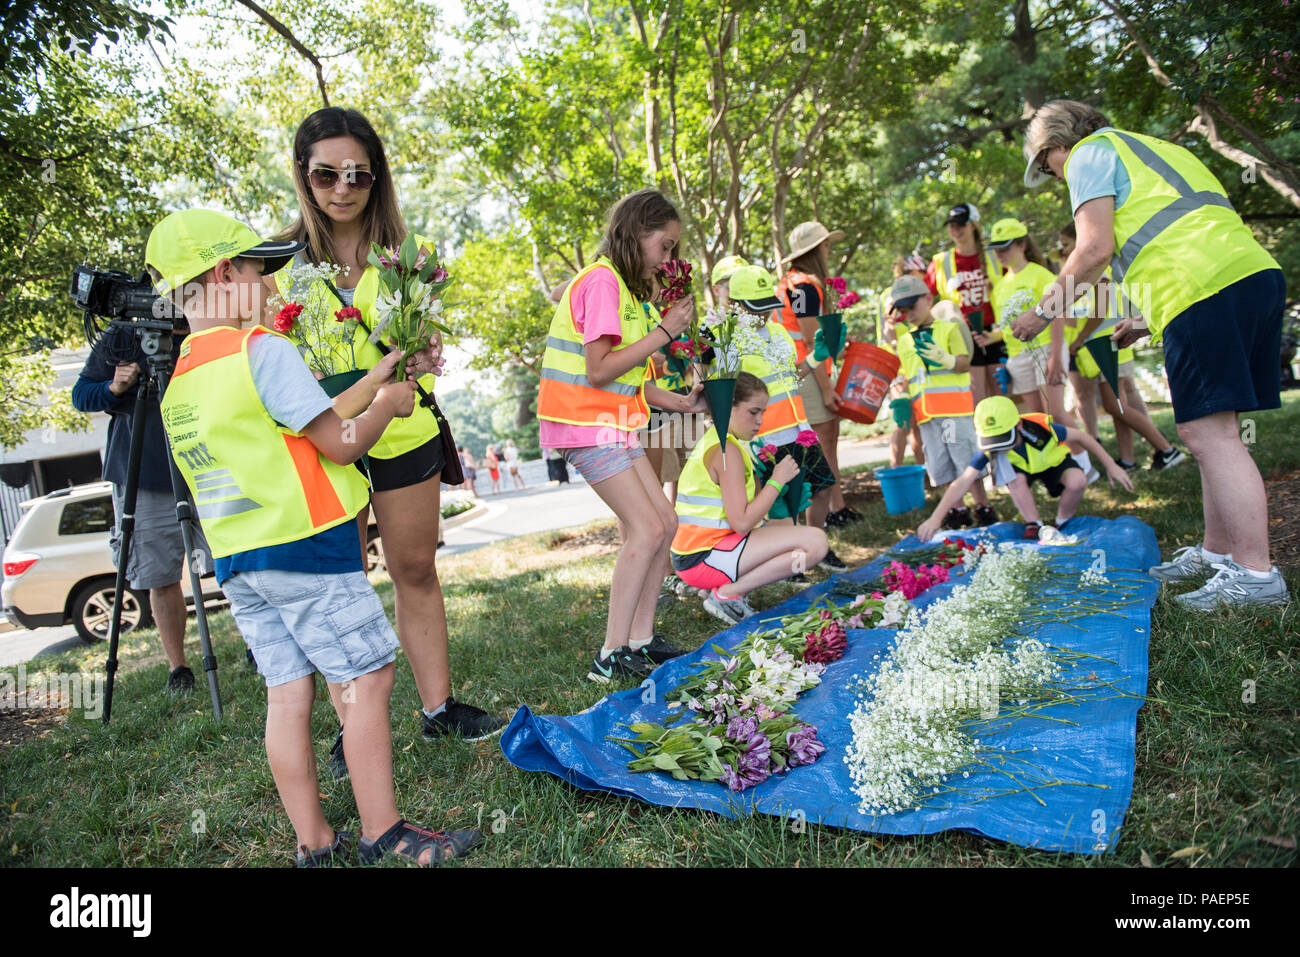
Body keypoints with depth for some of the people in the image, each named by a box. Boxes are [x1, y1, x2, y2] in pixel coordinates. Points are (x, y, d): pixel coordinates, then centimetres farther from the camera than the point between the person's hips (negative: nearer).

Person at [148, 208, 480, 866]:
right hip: (303, 543, -8)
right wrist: (387, 404, 5)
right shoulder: (261, 348, -12)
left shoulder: (175, 375, 15)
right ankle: (383, 833, 7)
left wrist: (369, 384, 21)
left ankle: (313, 843, 17)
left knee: (287, 694, 10)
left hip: (234, 557, 8)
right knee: (368, 678, 1)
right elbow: (341, 443, -12)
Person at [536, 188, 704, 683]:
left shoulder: (623, 285, 17)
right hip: (585, 423, -10)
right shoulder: (601, 279, -13)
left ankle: (641, 640, 11)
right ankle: (612, 655, -6)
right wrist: (664, 332, -15)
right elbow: (599, 369, -21)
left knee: (664, 522, 5)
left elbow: (627, 376, 13)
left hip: (612, 421, 10)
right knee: (646, 528, -13)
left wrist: (679, 402, 7)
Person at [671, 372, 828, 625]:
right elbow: (741, 523, -22)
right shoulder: (727, 451, -16)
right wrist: (777, 480, -12)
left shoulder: (713, 440, 16)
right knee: (815, 541, -15)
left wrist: (773, 475, 8)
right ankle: (726, 594, -10)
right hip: (703, 558, -10)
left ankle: (728, 589, 9)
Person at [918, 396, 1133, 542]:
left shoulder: (1041, 429, -35)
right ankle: (1035, 526, -18)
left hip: (1054, 463, -1)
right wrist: (935, 519, -42)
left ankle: (1062, 524, -4)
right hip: (1023, 469, 1)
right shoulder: (989, 449, -31)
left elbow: (1081, 437, -19)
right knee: (1015, 476, -34)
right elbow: (963, 482, -35)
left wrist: (1111, 466, -14)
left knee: (1077, 482, -31)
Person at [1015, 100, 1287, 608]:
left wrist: (1044, 309, 5)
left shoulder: (1090, 153, 7)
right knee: (1215, 429, 14)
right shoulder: (1151, 148, 34)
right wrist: (1147, 322, 34)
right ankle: (1217, 551, 22)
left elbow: (1095, 249, -7)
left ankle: (1256, 574, -9)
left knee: (1208, 433, -10)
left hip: (1206, 289, -10)